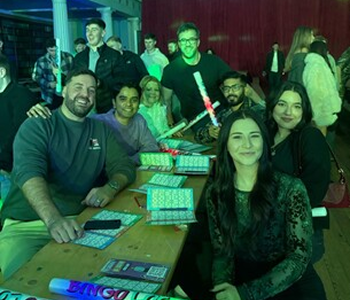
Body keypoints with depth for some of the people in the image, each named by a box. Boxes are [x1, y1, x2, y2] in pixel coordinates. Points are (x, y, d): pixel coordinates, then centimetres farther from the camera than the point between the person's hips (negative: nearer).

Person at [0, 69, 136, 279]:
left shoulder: (101, 130, 15)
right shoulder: (37, 126, 0)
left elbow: (125, 166, 8)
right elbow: (28, 171, -18)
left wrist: (110, 188, -18)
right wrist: (53, 219, -36)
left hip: (80, 221, 4)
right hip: (25, 225, -3)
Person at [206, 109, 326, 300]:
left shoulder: (291, 188, -11)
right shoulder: (216, 194, -4)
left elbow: (300, 257, -12)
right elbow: (222, 252, 0)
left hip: (292, 283, 0)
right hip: (242, 280, 1)